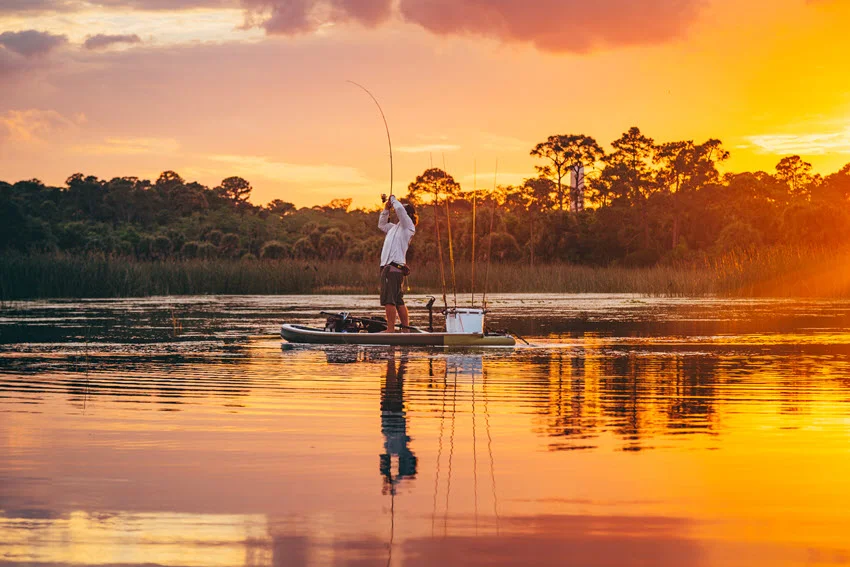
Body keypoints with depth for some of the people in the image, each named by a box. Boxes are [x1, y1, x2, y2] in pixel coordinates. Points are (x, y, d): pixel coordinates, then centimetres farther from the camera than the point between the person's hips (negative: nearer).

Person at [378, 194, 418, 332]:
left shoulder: (408, 226, 0)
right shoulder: (396, 227, 26)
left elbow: (400, 209, -16)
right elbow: (382, 225, 42)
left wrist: (393, 199, 4)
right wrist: (386, 209, 28)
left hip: (394, 268, -10)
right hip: (388, 267, 10)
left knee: (389, 300, -15)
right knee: (398, 301, 10)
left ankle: (390, 330, -19)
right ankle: (406, 329, 13)